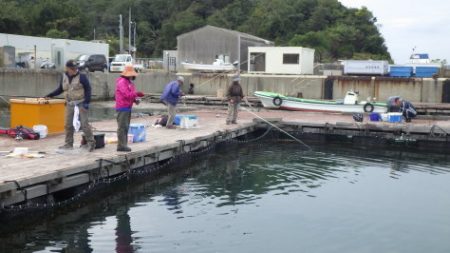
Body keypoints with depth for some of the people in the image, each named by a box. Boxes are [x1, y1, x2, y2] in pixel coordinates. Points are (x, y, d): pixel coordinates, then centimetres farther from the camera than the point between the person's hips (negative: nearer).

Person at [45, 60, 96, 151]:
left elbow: (88, 89, -6)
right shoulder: (64, 77, 8)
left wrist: (87, 102, -13)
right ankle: (69, 144, 16)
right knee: (68, 125, 6)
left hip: (81, 104, -5)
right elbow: (60, 89, 17)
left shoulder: (82, 77, -6)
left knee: (84, 124, -9)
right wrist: (50, 95, 9)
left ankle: (91, 142, -1)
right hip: (70, 105, 5)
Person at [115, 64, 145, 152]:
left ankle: (124, 145, 18)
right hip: (122, 108, -10)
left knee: (126, 127, 12)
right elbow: (127, 94, -22)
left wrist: (135, 100, 6)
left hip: (128, 107, 10)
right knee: (122, 127, -9)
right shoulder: (122, 82, -12)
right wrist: (137, 94, -16)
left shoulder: (129, 82, 20)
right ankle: (121, 145, -8)